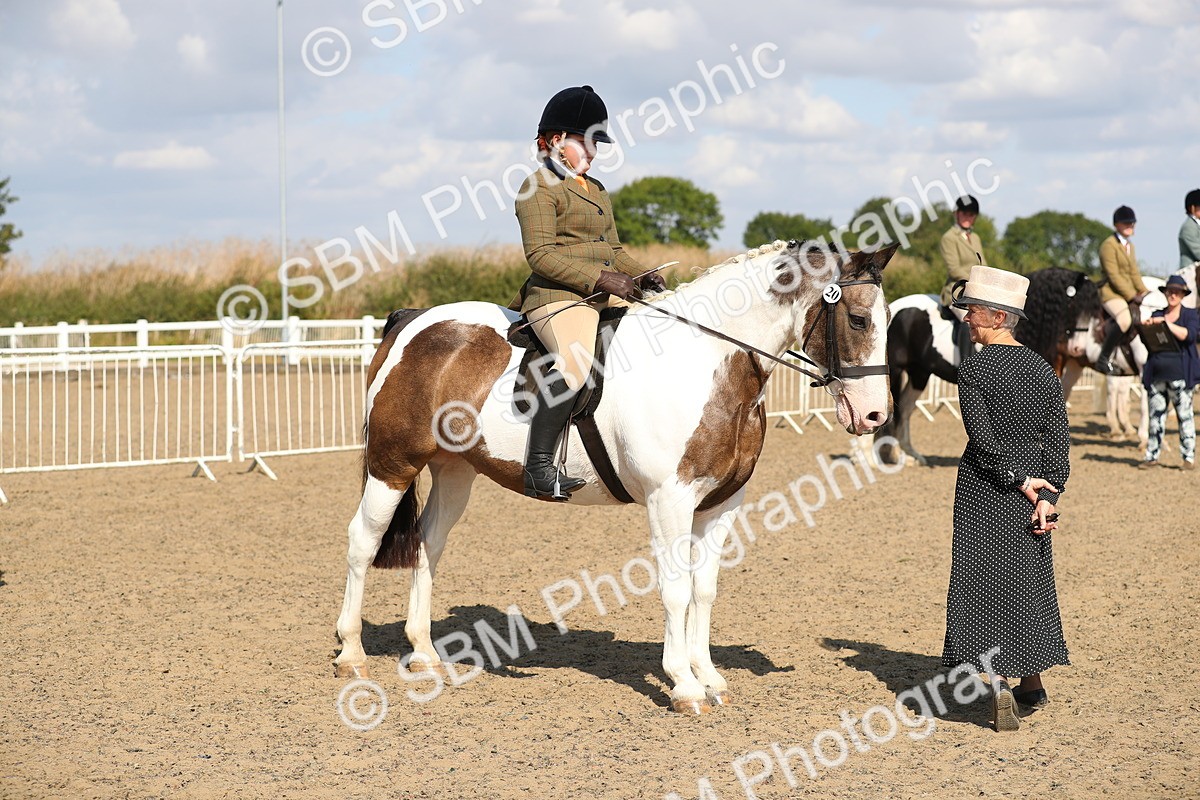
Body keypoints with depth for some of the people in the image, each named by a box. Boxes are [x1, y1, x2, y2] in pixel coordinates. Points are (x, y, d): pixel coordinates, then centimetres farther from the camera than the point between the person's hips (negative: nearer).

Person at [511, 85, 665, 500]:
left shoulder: (597, 190, 25)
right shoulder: (540, 187, -4)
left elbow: (613, 249, 30)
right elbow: (541, 255, -14)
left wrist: (643, 275, 9)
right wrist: (600, 278, -21)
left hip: (601, 299, 10)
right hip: (557, 296, -10)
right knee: (575, 361, -35)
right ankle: (538, 466, -36)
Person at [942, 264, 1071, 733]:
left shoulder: (973, 369, -11)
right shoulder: (1043, 369, 5)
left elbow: (982, 438, -18)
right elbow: (1058, 438, 0)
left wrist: (1017, 479, -11)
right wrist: (1048, 495, -4)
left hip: (983, 486, -5)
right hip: (1033, 488, 5)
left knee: (981, 581, 1)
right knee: (1027, 580, 16)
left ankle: (997, 681, -14)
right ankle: (1032, 684, 25)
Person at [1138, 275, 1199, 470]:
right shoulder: (1157, 315, 16)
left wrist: (1166, 323, -20)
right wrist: (1145, 328, -6)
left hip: (1179, 374, -4)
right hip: (1156, 373, 4)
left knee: (1184, 415, -3)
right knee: (1155, 416, 5)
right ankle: (1152, 456, 10)